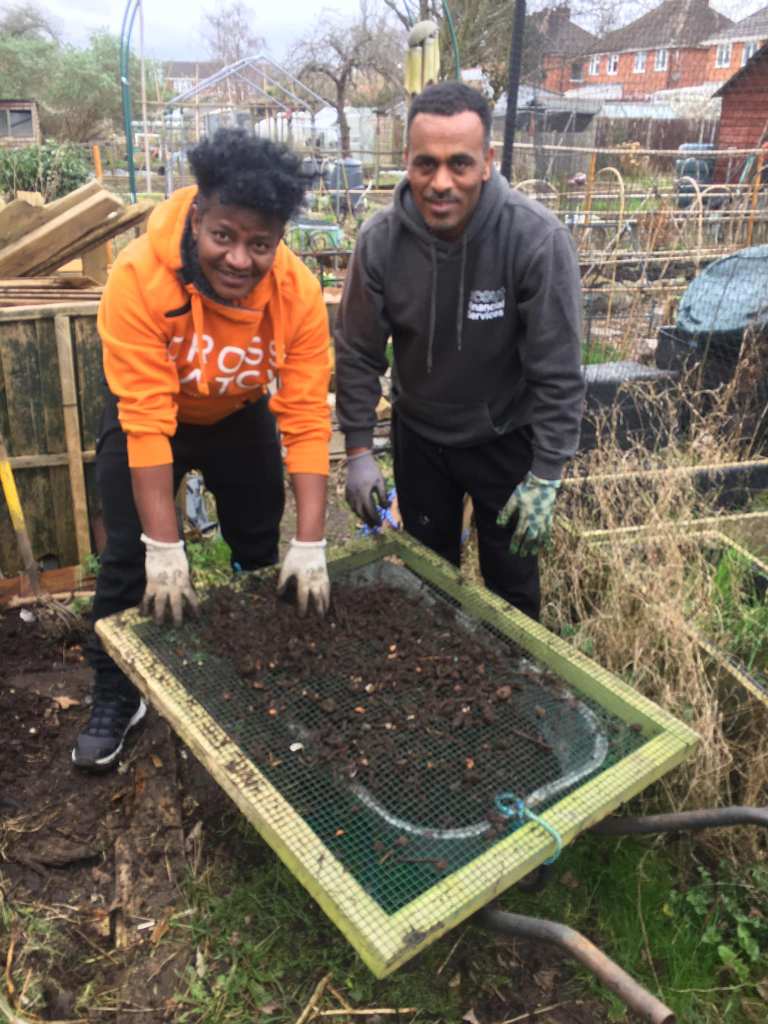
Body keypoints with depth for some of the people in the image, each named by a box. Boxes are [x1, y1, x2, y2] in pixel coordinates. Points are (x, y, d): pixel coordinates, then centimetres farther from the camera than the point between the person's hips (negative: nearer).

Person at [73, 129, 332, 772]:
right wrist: (164, 548, -35)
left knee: (262, 550, 10)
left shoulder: (298, 291, -29)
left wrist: (309, 545, -31)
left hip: (241, 416, 2)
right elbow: (146, 421, -35)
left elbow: (307, 418, -28)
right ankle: (115, 700, 19)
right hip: (150, 416, -2)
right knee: (130, 558, -3)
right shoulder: (140, 277, -35)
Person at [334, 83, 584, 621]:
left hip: (505, 436, -2)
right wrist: (359, 450, -9)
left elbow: (558, 372, -20)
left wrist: (546, 476, -19)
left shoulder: (537, 239, -26)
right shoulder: (381, 239, -18)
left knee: (511, 578, 13)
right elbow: (358, 353, -7)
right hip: (418, 434, 3)